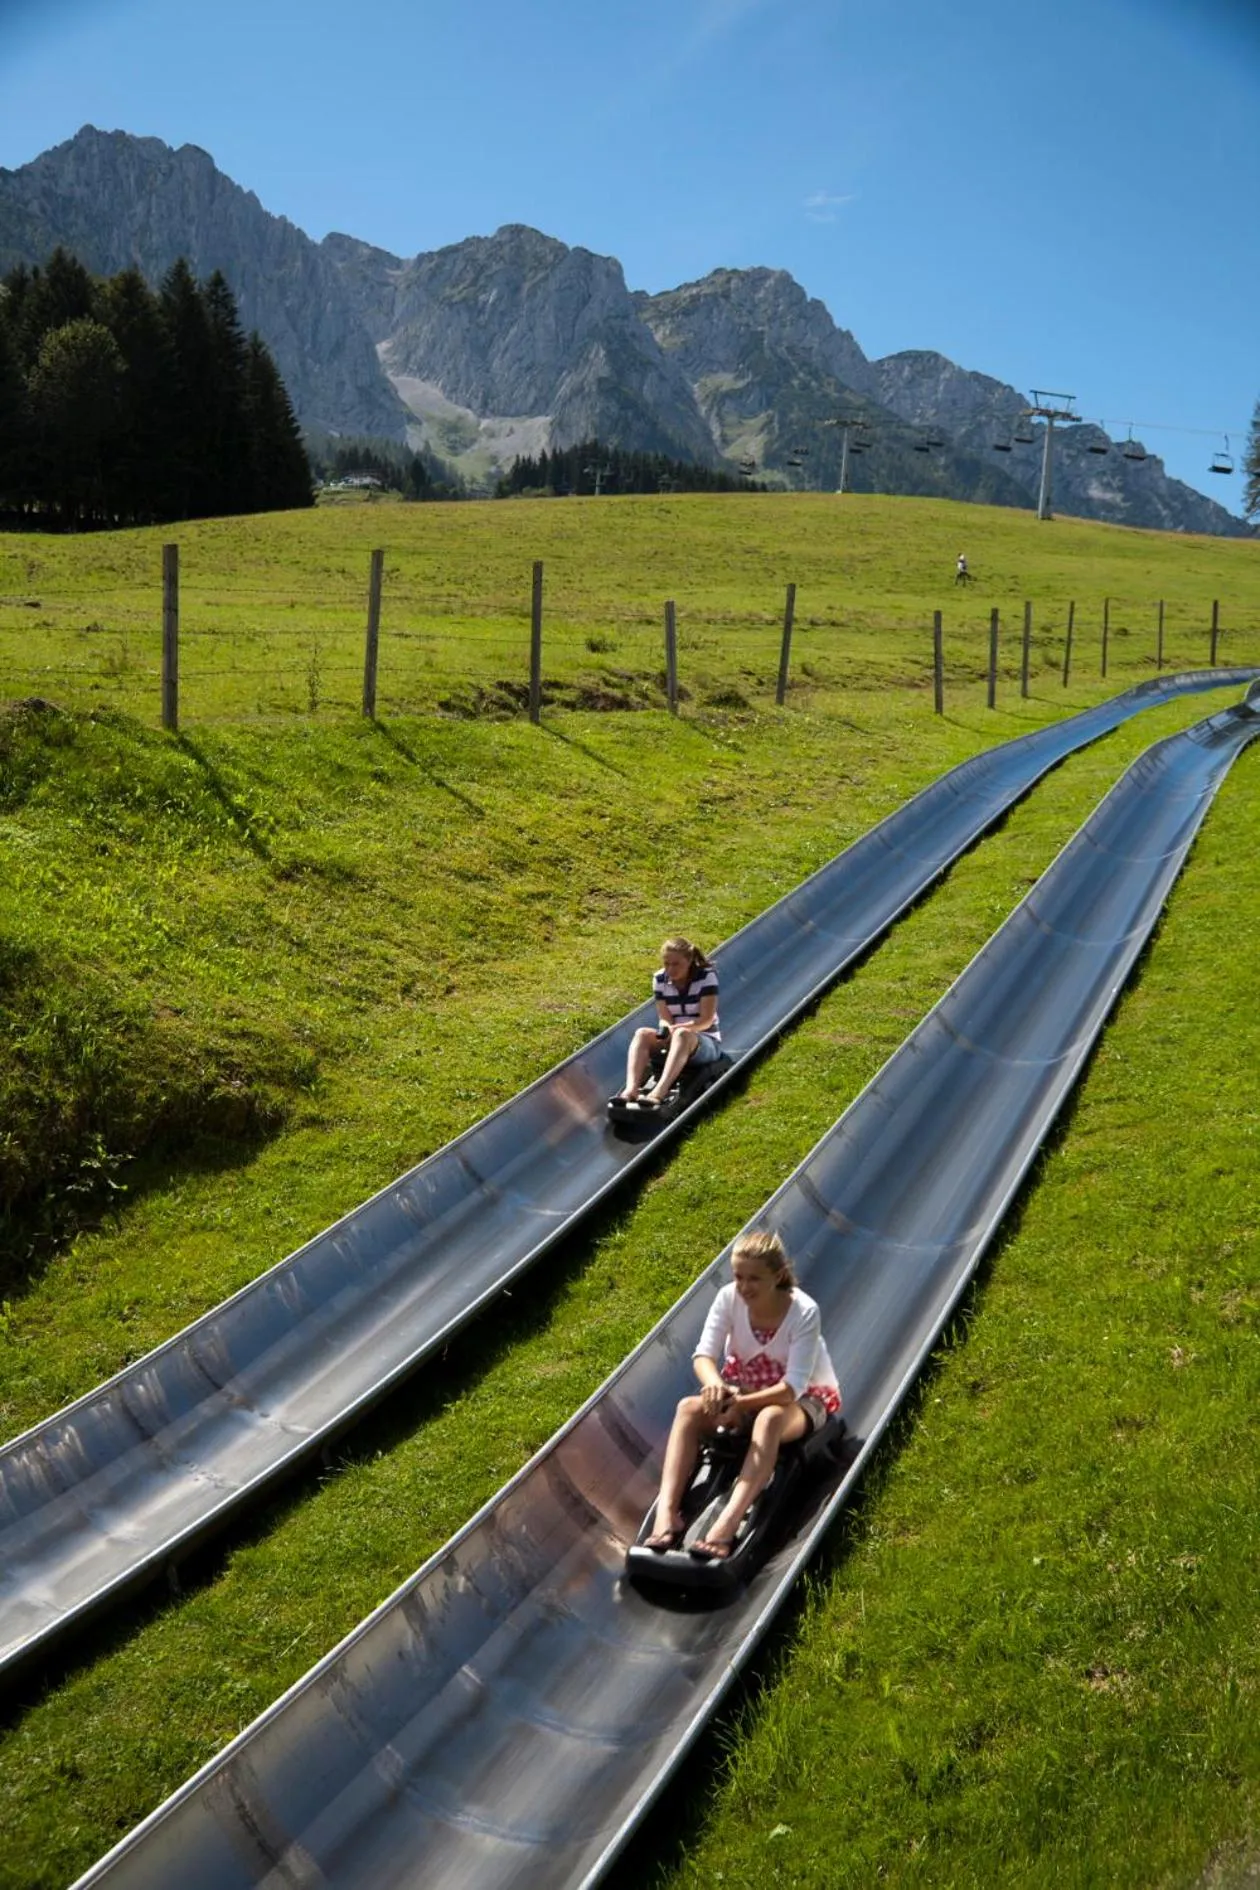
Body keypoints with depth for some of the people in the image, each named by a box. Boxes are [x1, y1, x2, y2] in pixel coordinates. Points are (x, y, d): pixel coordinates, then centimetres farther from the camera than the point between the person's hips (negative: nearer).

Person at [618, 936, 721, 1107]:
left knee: (682, 1035, -38)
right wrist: (667, 1030, -26)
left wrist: (677, 1028, -31)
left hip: (706, 1042, -4)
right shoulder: (660, 980, 0)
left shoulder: (707, 976, -12)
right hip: (674, 1039, 4)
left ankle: (660, 1091, -57)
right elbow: (664, 1018, -2)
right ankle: (631, 1089, -46)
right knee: (642, 1034, -24)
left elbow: (707, 1020, -17)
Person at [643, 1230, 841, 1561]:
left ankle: (727, 1523, -52)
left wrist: (743, 1404, -41)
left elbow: (794, 1386, -29)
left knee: (769, 1419, -40)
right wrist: (715, 1385, -43)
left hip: (802, 1398, -4)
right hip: (743, 1389, 4)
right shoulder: (729, 1298, -14)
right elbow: (703, 1355, -19)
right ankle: (666, 1512, -38)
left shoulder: (804, 1311, -25)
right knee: (689, 1408, -26)